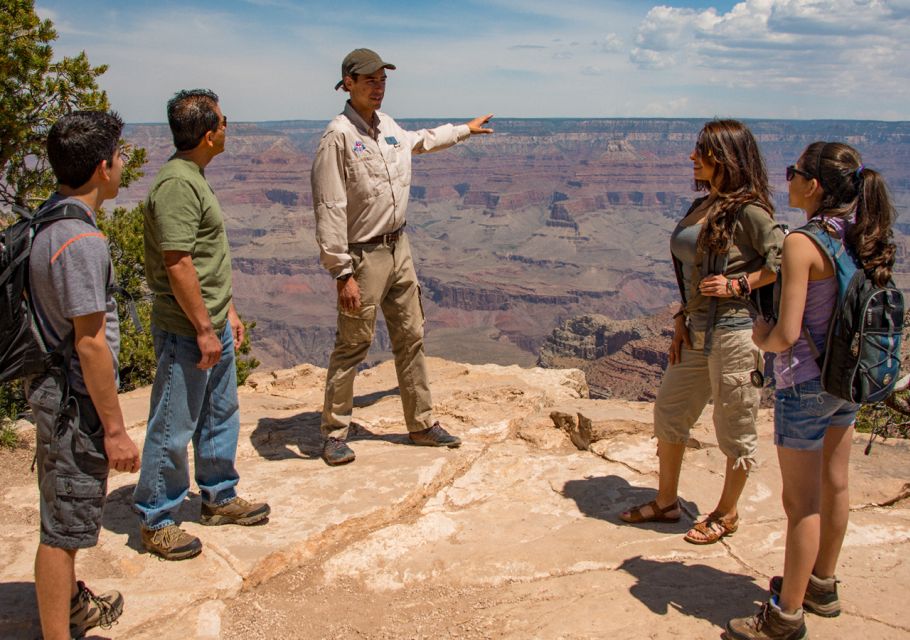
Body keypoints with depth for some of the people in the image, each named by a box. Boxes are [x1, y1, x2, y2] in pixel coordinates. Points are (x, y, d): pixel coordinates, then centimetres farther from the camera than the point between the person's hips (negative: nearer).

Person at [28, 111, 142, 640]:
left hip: (56, 391, 10)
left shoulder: (49, 220, 7)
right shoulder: (81, 240, -24)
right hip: (76, 400, -10)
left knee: (66, 514, 25)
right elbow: (90, 343, -24)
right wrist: (116, 429, -19)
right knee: (65, 525, 2)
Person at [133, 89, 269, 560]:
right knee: (173, 429, 2)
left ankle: (219, 498, 36)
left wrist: (226, 311, 20)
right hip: (185, 331, -10)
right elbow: (178, 265, -24)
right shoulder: (177, 184, -20)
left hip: (212, 325, 10)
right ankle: (156, 521, 17)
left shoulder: (194, 178, 12)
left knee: (221, 416, 20)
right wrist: (204, 330, -21)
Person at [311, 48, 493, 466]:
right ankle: (334, 433, 16)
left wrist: (464, 130, 43)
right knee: (353, 346, 0)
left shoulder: (388, 127, 8)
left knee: (411, 338, 13)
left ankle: (422, 424, 26)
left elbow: (419, 140, 34)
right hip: (364, 257, -8)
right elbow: (329, 210, -20)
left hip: (399, 248, 8)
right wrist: (342, 274, -23)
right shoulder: (339, 135, -17)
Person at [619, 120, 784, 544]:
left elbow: (783, 260, -21)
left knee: (734, 428, 7)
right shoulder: (702, 207, 11)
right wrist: (681, 321, 11)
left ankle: (726, 514, 27)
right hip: (699, 333, 9)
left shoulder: (747, 210, -14)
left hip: (735, 331, -9)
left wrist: (737, 285, -21)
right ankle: (666, 502, 32)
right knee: (669, 412, 16)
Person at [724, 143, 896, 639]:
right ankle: (821, 585, 40)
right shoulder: (860, 236, 1)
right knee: (833, 484, 21)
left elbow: (787, 333, -25)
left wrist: (762, 338, -3)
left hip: (805, 382, -8)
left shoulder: (803, 243, -23)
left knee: (801, 500, 3)